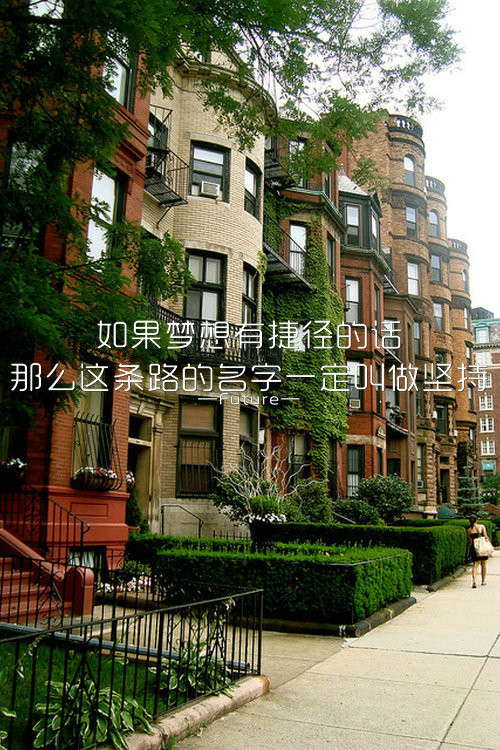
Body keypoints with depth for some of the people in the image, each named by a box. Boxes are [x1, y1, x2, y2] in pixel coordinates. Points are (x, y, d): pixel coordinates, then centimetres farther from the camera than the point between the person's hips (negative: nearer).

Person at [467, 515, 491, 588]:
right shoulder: (481, 526, -2)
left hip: (474, 547, 0)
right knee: (483, 564, 15)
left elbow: (470, 541, 4)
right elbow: (486, 536, -8)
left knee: (475, 565, 3)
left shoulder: (469, 530, 1)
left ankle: (474, 580, -16)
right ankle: (483, 581, 25)